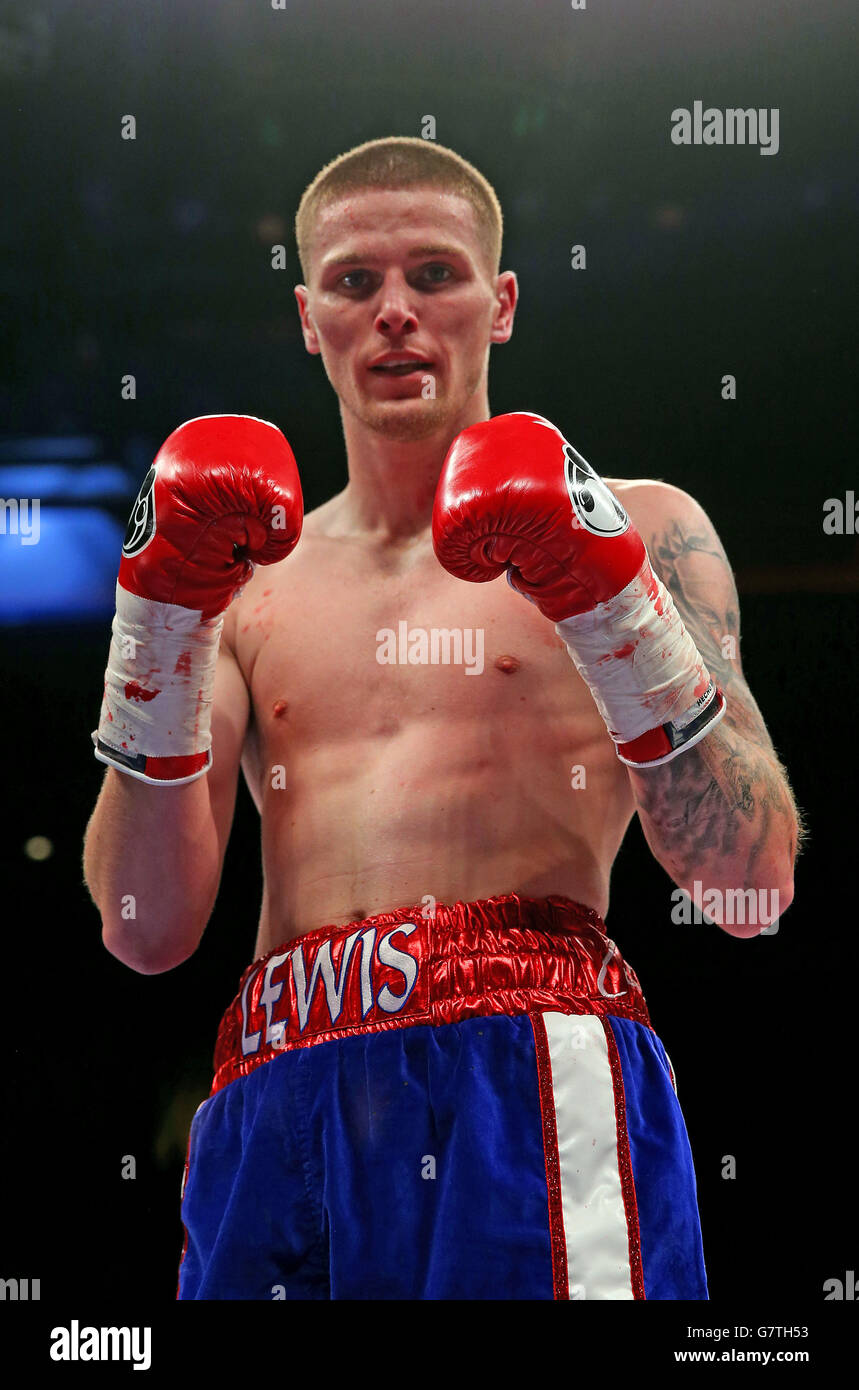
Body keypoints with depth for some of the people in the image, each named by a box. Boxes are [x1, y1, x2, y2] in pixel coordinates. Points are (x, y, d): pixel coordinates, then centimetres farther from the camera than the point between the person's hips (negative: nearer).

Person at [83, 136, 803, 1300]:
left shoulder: (638, 529, 9)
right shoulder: (251, 582, 16)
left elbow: (754, 887, -1)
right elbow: (146, 933, 6)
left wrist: (606, 591, -10)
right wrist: (162, 610, -2)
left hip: (528, 1080, -2)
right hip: (274, 1106, 3)